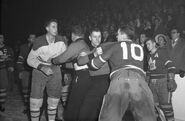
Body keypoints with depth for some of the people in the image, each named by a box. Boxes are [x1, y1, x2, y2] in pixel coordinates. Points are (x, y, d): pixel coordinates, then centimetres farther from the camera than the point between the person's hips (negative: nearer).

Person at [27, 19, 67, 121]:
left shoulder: (60, 41, -7)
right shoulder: (39, 42, -15)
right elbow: (30, 59, -12)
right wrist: (42, 67, -25)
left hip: (55, 70, 3)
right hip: (39, 70, -3)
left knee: (54, 99, 7)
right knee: (36, 100, -8)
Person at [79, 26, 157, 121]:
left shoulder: (114, 46, 20)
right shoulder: (139, 48, 30)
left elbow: (96, 65, 26)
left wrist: (86, 57, 46)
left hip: (119, 79, -2)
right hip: (139, 79, 3)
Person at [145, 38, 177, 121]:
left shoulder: (162, 52, -4)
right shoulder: (149, 56, 17)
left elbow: (171, 66, -12)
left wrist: (171, 80, -20)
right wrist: (148, 83, 20)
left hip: (163, 82, -6)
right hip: (152, 84, 7)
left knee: (166, 105, -9)